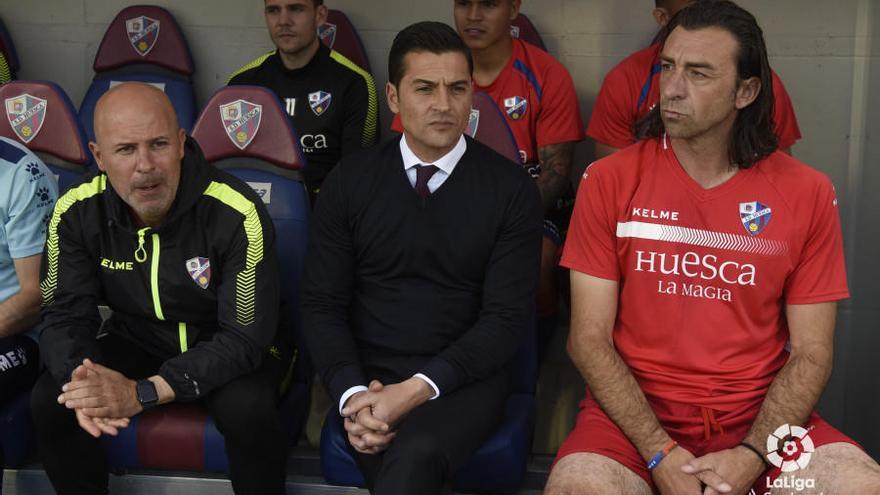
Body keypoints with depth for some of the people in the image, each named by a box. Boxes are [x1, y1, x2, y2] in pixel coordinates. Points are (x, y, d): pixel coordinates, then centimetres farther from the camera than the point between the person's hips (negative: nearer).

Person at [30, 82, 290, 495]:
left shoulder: (238, 215, -26)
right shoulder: (75, 213, -13)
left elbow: (245, 336, -24)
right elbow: (65, 316, -8)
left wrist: (144, 393, -35)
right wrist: (81, 379, -33)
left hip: (221, 350, -3)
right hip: (136, 343, 4)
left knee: (248, 411, -34)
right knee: (48, 402, -20)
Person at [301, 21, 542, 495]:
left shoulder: (511, 189, -1)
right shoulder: (349, 181, 5)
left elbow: (507, 317, -6)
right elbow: (322, 304, 4)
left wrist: (418, 388, -18)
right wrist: (352, 394, -15)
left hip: (463, 376, -2)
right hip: (368, 373, 2)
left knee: (417, 457, -34)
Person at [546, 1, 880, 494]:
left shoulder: (807, 194, 0)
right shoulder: (609, 181, -2)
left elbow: (811, 353, 1)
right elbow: (589, 339, -3)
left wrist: (751, 456, -15)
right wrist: (660, 453, -15)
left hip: (761, 415, 1)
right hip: (635, 410, -1)